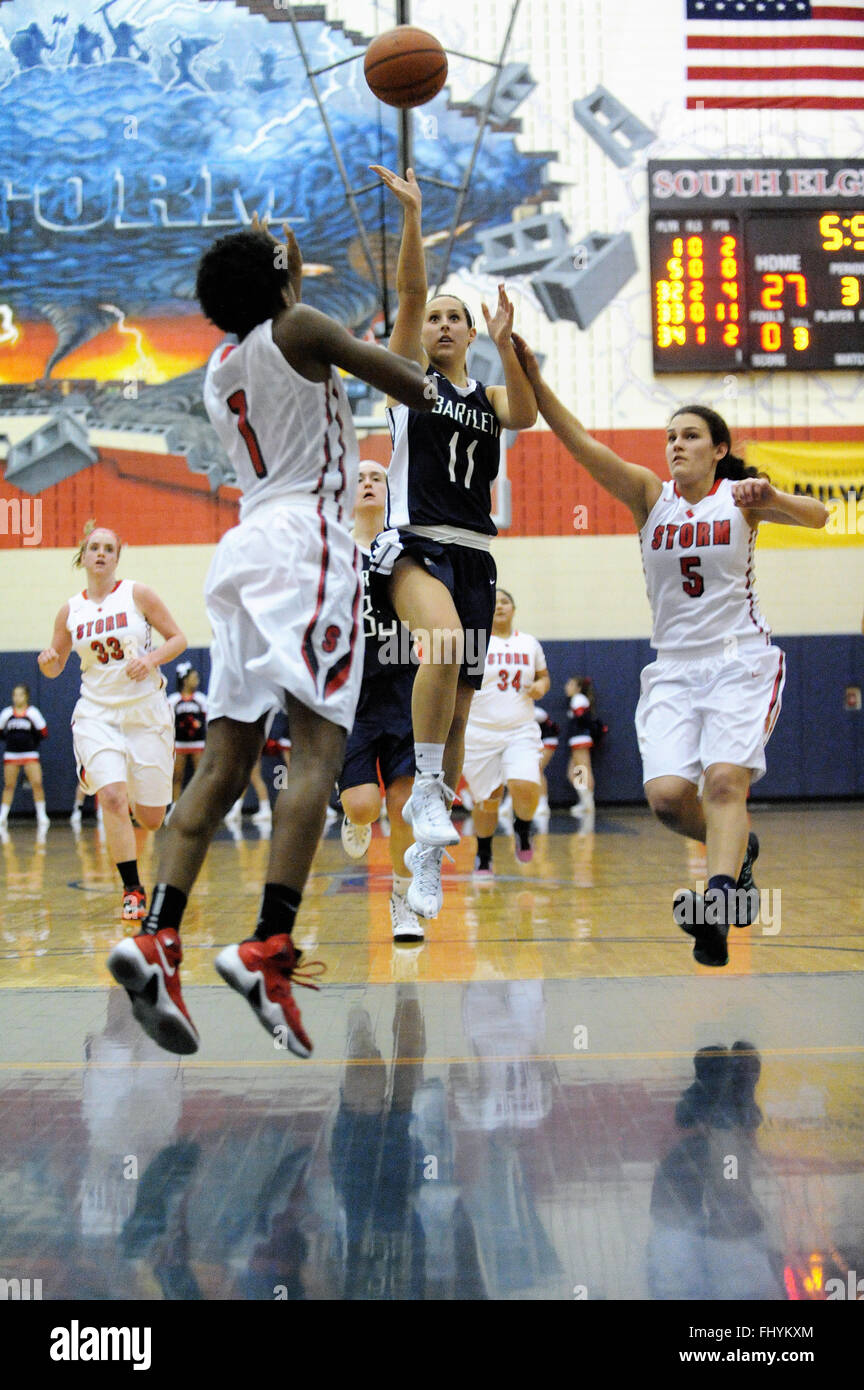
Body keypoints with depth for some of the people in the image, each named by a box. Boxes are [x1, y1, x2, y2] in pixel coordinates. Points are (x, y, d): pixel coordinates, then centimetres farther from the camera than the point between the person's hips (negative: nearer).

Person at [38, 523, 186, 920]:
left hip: (147, 713, -1)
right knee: (112, 797, -22)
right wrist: (47, 661, -10)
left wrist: (152, 659, -18)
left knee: (151, 818, 3)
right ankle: (133, 890, -11)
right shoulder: (70, 611, 5)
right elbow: (54, 667, 14)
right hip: (98, 713, 1)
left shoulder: (137, 594, -2)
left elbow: (178, 638, 1)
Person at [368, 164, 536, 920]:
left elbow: (527, 415, -5)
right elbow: (409, 294, -4)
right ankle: (427, 787, -24)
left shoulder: (490, 396, 18)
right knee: (444, 643, -36)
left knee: (459, 706, 4)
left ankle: (426, 850, 15)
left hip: (474, 555, 4)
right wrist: (412, 214, -14)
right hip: (414, 544, -4)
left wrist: (506, 344, -16)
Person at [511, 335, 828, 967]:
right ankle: (737, 849, 18)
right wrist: (532, 376, -20)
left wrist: (772, 498, -30)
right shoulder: (651, 495, 5)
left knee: (725, 780, -21)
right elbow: (582, 444, -8)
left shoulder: (740, 497, 3)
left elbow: (817, 516, -10)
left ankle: (716, 908, -31)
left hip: (741, 660, -2)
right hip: (674, 668, 3)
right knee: (667, 795, -11)